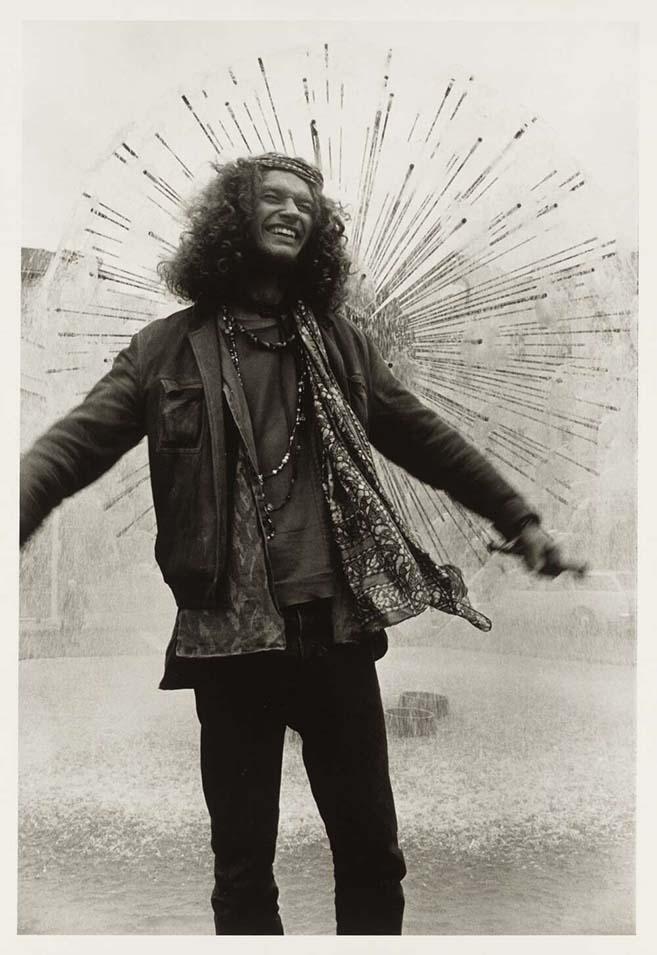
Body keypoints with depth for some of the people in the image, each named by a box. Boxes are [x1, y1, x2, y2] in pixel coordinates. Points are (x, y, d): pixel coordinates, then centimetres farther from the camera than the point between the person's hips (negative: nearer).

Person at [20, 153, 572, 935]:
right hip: (232, 638, -2)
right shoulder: (170, 347, 2)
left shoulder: (338, 344, 10)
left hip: (338, 630, 2)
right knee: (242, 865, 11)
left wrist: (518, 518, 19)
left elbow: (427, 440, 18)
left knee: (372, 849, 13)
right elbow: (71, 446, -6)